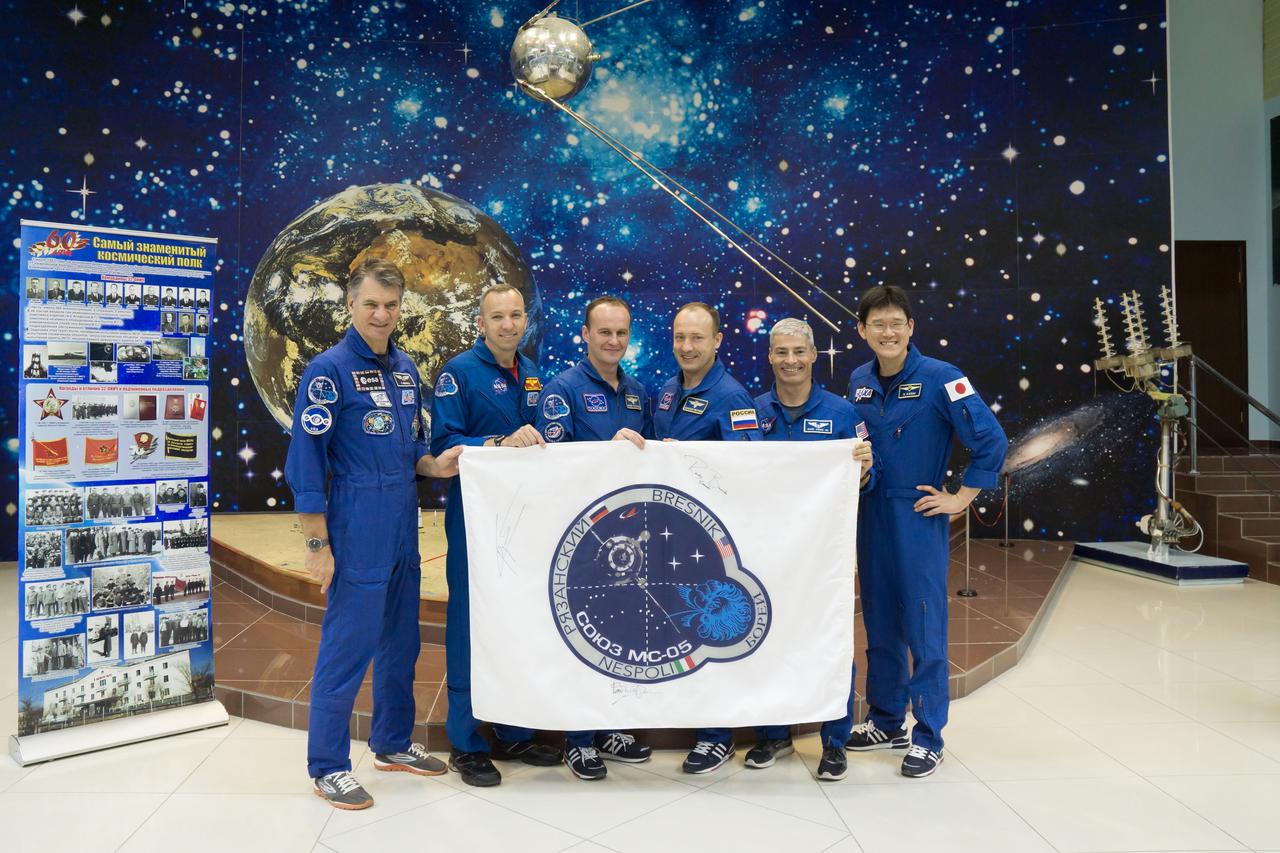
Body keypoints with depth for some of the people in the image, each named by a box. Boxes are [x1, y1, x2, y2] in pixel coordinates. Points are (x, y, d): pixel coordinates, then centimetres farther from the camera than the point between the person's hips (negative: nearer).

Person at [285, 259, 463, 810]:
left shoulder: (405, 368, 11)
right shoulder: (330, 369, -10)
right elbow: (305, 461, -12)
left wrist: (433, 465, -3)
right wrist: (318, 543, -14)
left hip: (403, 531, 7)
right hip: (357, 534, -7)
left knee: (401, 641, 16)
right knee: (347, 647, 0)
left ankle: (393, 743, 32)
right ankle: (328, 766, 15)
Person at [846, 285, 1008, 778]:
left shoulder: (940, 379, -12)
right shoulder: (858, 382, 5)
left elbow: (991, 441, -14)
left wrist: (960, 499, -12)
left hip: (919, 519, -5)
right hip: (871, 516, 6)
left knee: (924, 628, 0)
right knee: (880, 623, 14)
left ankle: (928, 737, 14)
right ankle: (886, 721, 29)